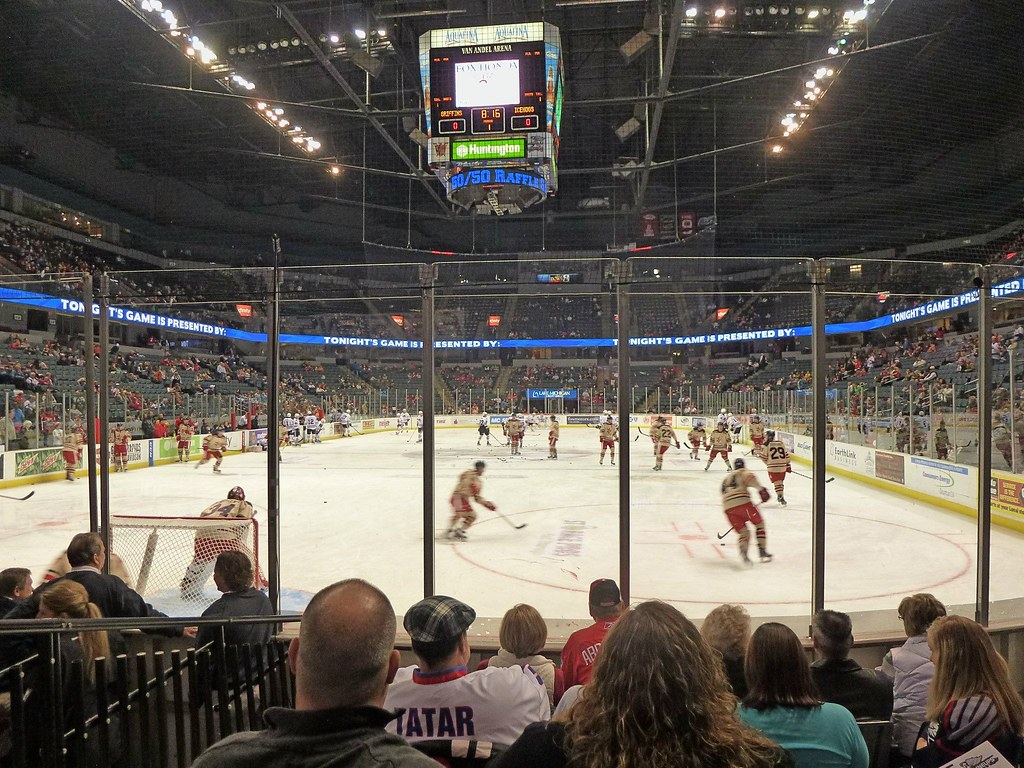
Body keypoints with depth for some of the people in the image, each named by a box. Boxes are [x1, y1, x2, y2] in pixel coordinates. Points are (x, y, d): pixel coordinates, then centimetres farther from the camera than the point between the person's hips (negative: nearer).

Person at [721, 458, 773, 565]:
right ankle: (762, 551, 10)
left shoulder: (726, 478, 35)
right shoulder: (743, 472, 16)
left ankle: (743, 550, -19)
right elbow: (749, 477, -9)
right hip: (742, 502, -5)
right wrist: (761, 489, -17)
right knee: (759, 523, 17)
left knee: (744, 532, 11)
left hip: (728, 508, 5)